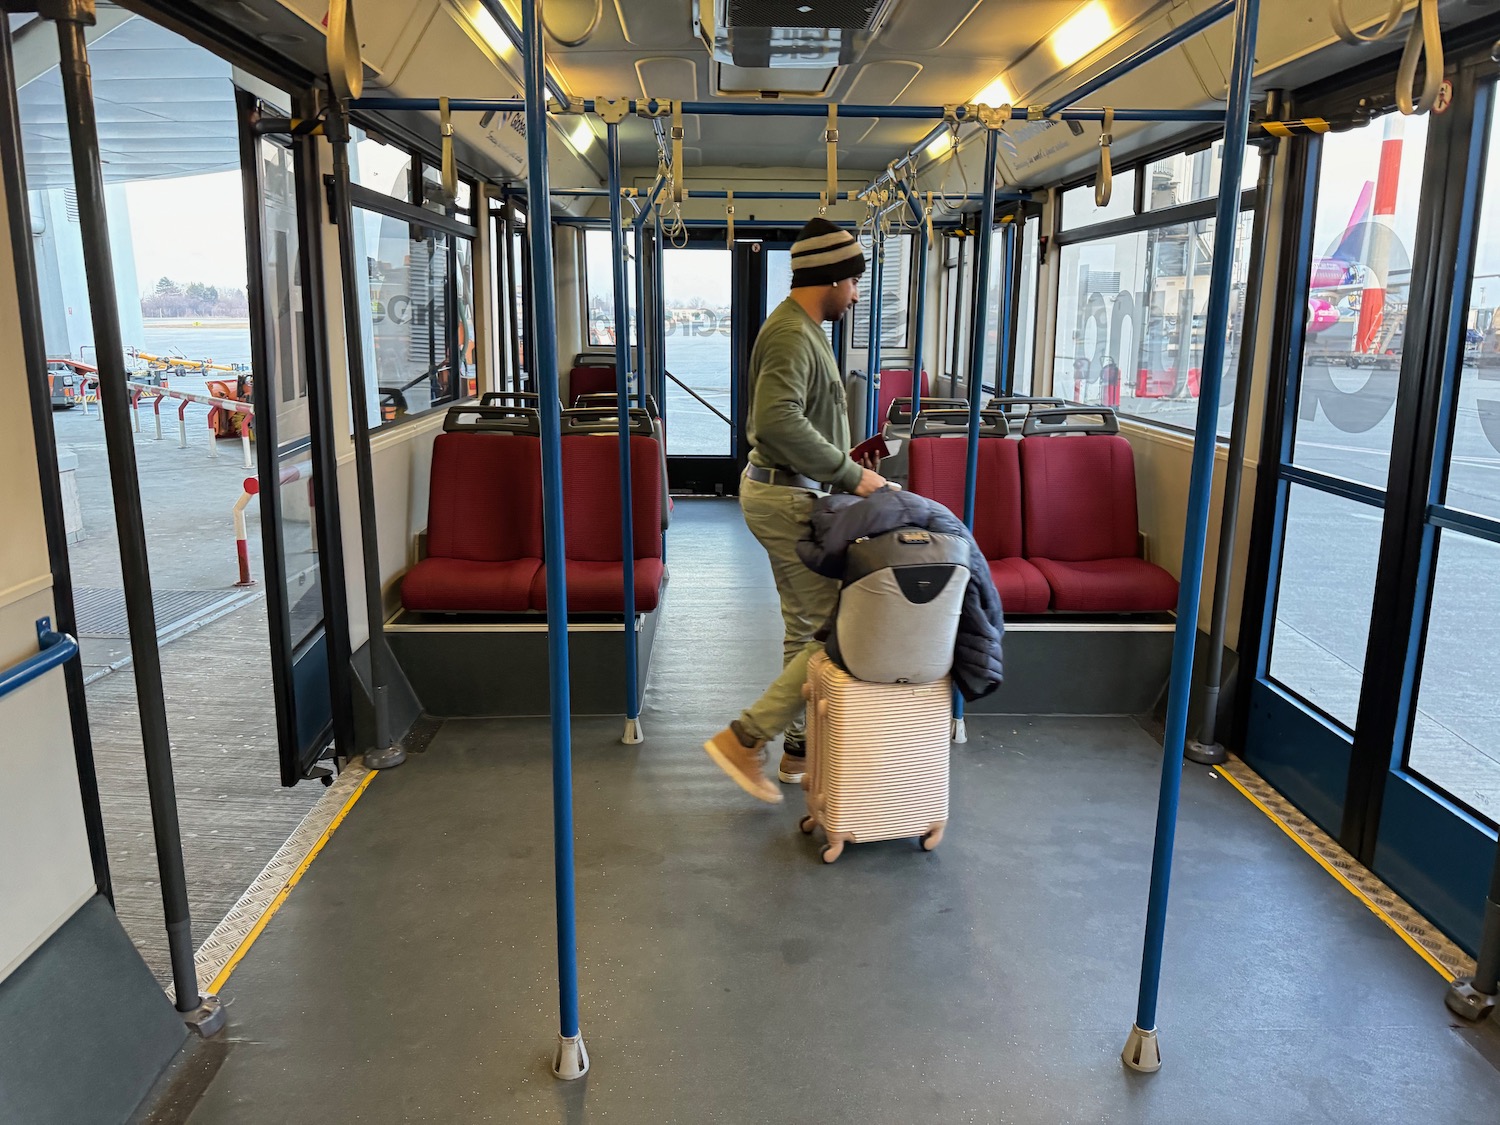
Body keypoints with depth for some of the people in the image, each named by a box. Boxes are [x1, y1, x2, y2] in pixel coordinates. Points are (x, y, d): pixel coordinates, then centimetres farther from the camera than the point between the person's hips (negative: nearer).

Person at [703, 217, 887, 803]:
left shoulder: (801, 328, 15)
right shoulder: (792, 335, -19)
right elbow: (779, 421, -33)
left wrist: (842, 459, 12)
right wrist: (848, 473, -26)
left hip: (788, 494, 11)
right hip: (786, 499, -11)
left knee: (806, 629, 15)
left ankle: (799, 750, 25)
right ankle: (743, 739, -2)